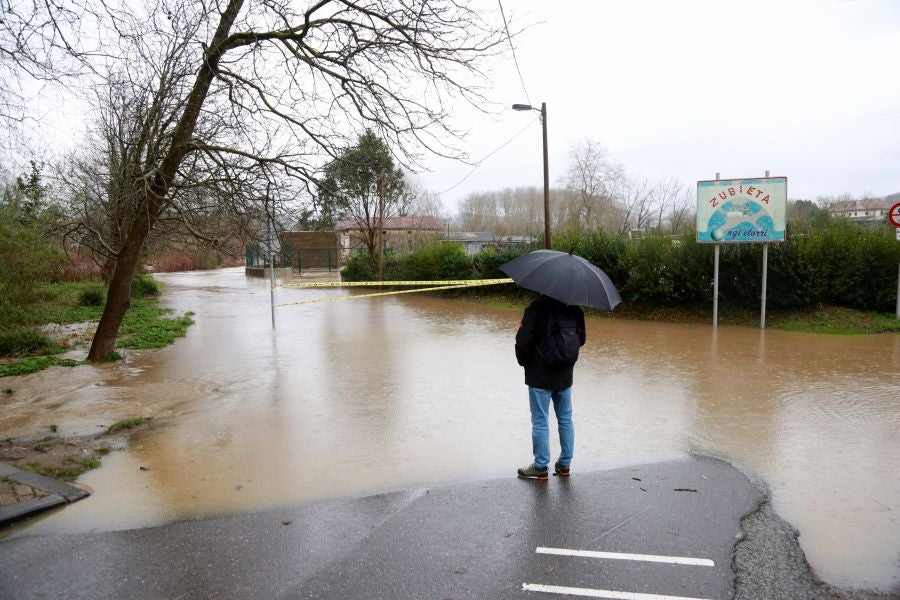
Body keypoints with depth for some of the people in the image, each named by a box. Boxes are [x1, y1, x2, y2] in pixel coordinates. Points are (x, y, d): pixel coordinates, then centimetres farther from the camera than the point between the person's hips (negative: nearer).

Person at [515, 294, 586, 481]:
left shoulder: (536, 308, -18)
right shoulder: (574, 309, -1)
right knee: (565, 420, 16)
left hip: (540, 376, -5)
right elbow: (581, 339, 9)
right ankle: (564, 464, 24)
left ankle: (541, 467, 13)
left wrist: (523, 361, -1)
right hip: (565, 375, 5)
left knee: (540, 422, 5)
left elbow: (523, 341, -19)